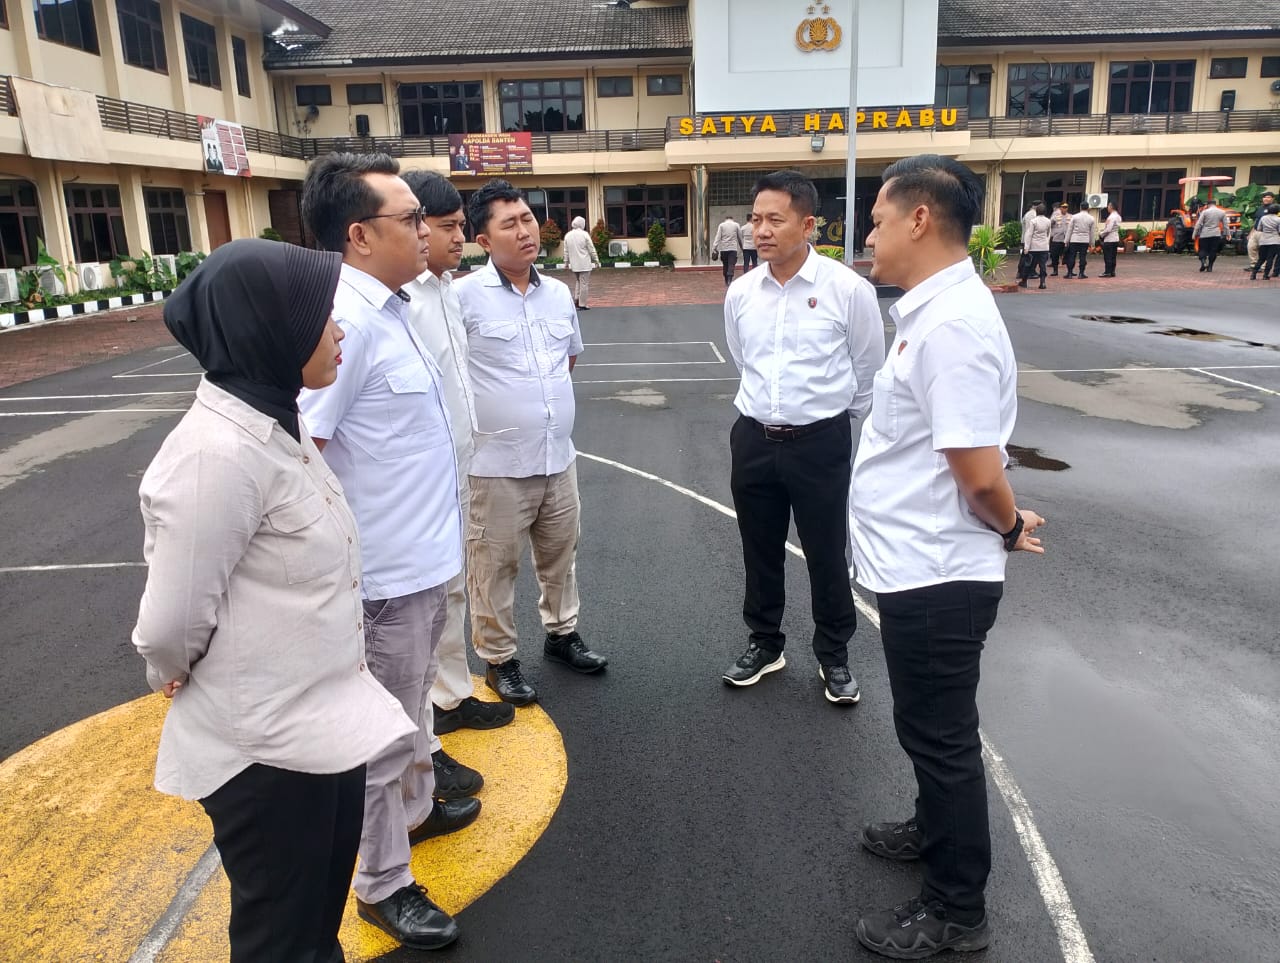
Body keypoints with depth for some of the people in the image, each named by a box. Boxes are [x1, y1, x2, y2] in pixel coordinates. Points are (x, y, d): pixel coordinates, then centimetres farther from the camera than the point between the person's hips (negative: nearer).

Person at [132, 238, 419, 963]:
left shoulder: (273, 424, 2)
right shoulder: (219, 452, -27)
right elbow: (170, 624, -22)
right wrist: (178, 680, -4)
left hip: (323, 719, 8)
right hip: (266, 745, -8)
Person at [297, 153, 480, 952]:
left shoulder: (391, 307, 6)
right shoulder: (344, 321, -24)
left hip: (426, 556, 9)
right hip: (389, 572, -9)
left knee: (414, 703, 27)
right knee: (385, 733, 9)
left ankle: (417, 807, 50)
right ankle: (383, 884, 29)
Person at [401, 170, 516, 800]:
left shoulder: (447, 289, 8)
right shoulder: (398, 300, -22)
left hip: (455, 476, 9)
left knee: (450, 593, 23)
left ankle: (452, 697, 42)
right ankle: (421, 751, 17)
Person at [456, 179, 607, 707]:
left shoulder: (559, 293, 6)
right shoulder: (463, 296, -13)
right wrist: (488, 405, -4)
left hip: (559, 458, 6)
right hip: (497, 465, -5)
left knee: (560, 555, 20)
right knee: (494, 567, 8)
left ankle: (561, 633, 41)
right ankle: (499, 658, 26)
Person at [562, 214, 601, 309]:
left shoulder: (567, 235, 4)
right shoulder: (584, 234, -9)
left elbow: (566, 251, 8)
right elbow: (591, 249, -6)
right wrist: (596, 261, 4)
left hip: (574, 264, 5)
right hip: (584, 264, -5)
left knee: (577, 282, 21)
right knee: (584, 284, 0)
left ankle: (576, 299, 6)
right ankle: (582, 304, 1)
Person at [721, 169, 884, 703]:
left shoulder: (848, 289, -12)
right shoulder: (740, 292, 0)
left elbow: (868, 369, 2)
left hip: (821, 443, -3)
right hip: (753, 440, 4)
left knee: (826, 554, 9)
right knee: (760, 552, 16)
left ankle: (834, 655, 31)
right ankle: (764, 643, 37)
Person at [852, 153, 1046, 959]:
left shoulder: (952, 324, -24)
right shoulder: (937, 311, 8)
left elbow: (981, 472, -25)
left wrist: (1010, 529, -7)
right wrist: (1006, 529, 15)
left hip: (935, 576, -9)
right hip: (921, 567, 9)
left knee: (941, 735, 7)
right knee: (932, 729, 26)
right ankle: (938, 833, 48)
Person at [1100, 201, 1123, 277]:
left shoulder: (1111, 217, -18)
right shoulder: (1117, 216, 12)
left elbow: (1108, 229, -22)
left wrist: (1102, 234, -6)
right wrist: (1104, 229, 9)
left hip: (1109, 239, -9)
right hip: (1115, 238, 9)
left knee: (1107, 257, -5)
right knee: (1113, 257, 12)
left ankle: (1107, 272, -4)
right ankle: (1112, 272, 15)